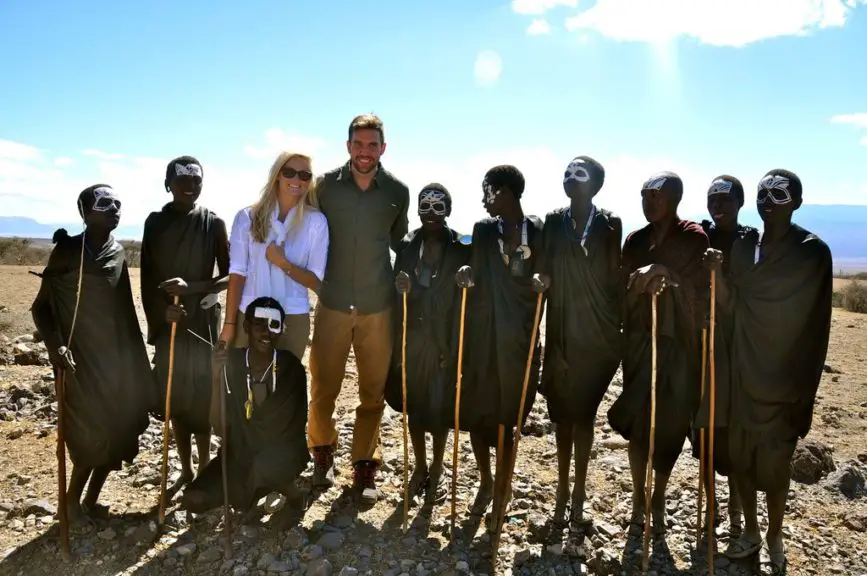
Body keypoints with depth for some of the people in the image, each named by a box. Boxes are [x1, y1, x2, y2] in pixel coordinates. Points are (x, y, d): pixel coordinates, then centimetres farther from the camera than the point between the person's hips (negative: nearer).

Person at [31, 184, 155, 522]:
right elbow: (41, 306, -5)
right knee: (92, 434, -7)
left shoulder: (118, 253, 7)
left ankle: (90, 501, 22)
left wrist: (134, 360, 12)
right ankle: (72, 501, 16)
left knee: (118, 430, 5)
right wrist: (55, 345, -21)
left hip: (116, 356, 5)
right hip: (80, 357, -5)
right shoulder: (67, 250, -8)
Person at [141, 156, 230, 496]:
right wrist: (160, 311, -12)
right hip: (166, 323, 3)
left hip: (202, 322, -3)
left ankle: (203, 472, 13)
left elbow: (228, 276, -3)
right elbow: (146, 277, 4)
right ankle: (185, 471, 24)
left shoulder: (213, 223, -2)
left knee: (200, 399, 0)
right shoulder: (155, 222, 5)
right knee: (174, 399, 9)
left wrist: (191, 288, -18)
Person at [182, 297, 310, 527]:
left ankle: (293, 495, -1)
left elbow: (297, 424, -5)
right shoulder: (231, 361, -11)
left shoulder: (291, 366, -16)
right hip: (240, 451, 3)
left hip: (283, 450, -3)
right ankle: (252, 491, 15)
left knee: (264, 466, -36)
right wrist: (217, 377, -26)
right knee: (193, 500, -14)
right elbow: (219, 427, -16)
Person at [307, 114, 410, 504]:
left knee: (373, 392, 7)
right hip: (332, 304, 0)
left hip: (378, 307, 1)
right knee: (323, 387, 8)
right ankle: (323, 452, 33)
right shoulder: (326, 185, -1)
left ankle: (365, 467, 22)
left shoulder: (397, 191, 1)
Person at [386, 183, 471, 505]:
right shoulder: (407, 245, 3)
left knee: (441, 407, 7)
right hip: (412, 337, 3)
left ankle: (436, 472, 27)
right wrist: (400, 288, -18)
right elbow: (397, 292, 3)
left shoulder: (461, 249, -5)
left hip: (445, 338, -2)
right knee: (415, 404, 14)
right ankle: (420, 467, 33)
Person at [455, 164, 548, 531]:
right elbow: (476, 276, 5)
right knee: (475, 411, 9)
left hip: (519, 336, -2)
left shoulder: (539, 231, 0)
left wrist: (541, 281, -17)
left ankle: (501, 489, 24)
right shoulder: (483, 230, 6)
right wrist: (466, 275, -16)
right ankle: (486, 482, 32)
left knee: (505, 415, 4)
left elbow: (542, 275, 5)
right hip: (482, 332, 3)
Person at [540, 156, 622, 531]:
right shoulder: (553, 222, 4)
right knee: (563, 413, 10)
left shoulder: (609, 225, 0)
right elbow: (543, 273, 2)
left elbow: (614, 280, -2)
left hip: (597, 335, -2)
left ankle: (578, 494, 19)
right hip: (561, 332, 2)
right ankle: (563, 490, 25)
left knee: (584, 413, 6)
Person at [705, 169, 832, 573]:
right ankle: (751, 531, 32)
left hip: (785, 380, -4)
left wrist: (806, 390, -7)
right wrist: (717, 271, -17)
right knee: (739, 456, 12)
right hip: (744, 372, 4)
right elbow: (729, 306, 2)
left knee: (775, 463, 5)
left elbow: (817, 326, -7)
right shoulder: (743, 246, 5)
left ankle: (775, 538, 28)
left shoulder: (813, 252, -8)